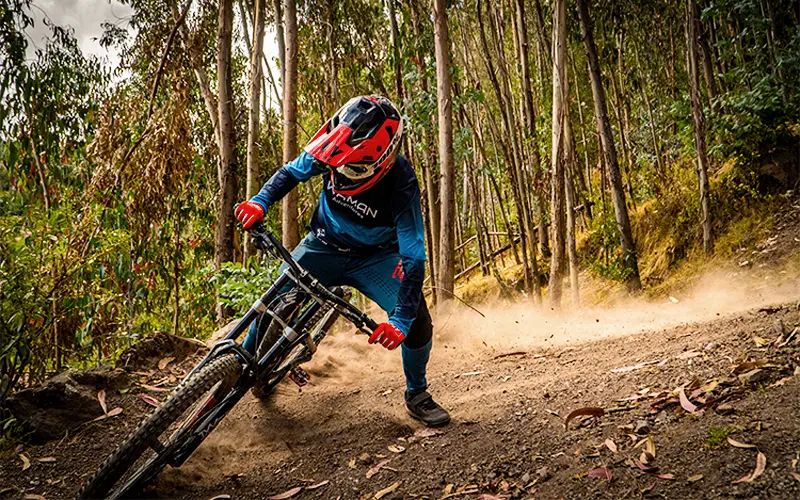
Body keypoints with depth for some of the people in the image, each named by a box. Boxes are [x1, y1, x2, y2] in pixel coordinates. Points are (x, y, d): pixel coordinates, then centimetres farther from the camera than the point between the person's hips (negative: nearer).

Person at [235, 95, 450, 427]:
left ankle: (416, 395, 8)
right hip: (325, 247, 2)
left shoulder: (401, 185, -33)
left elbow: (413, 257, -32)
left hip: (375, 257, -2)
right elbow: (292, 172, -4)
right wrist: (261, 201, -22)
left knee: (417, 320, -19)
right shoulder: (334, 151, -24)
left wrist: (401, 320, -40)